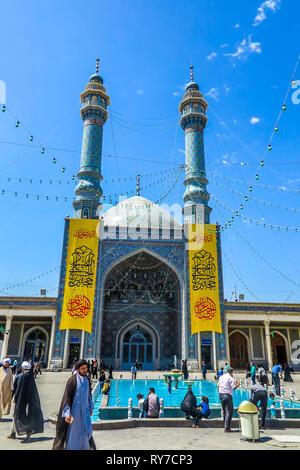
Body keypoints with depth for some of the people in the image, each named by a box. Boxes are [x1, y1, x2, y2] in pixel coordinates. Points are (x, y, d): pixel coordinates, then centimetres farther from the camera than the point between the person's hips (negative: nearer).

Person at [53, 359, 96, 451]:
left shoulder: (87, 380, 4)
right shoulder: (72, 380, -16)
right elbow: (67, 396, -17)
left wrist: (91, 407, 19)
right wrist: (67, 413, -23)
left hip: (84, 410, 5)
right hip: (74, 409, -5)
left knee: (87, 430, 3)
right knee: (72, 432, 5)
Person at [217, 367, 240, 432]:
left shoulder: (221, 377, 13)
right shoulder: (231, 378, -8)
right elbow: (234, 388, -14)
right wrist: (238, 383, 1)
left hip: (221, 394, 7)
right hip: (227, 395, -7)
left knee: (224, 411, 17)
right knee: (229, 412, -3)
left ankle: (225, 426, 22)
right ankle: (227, 428, -6)